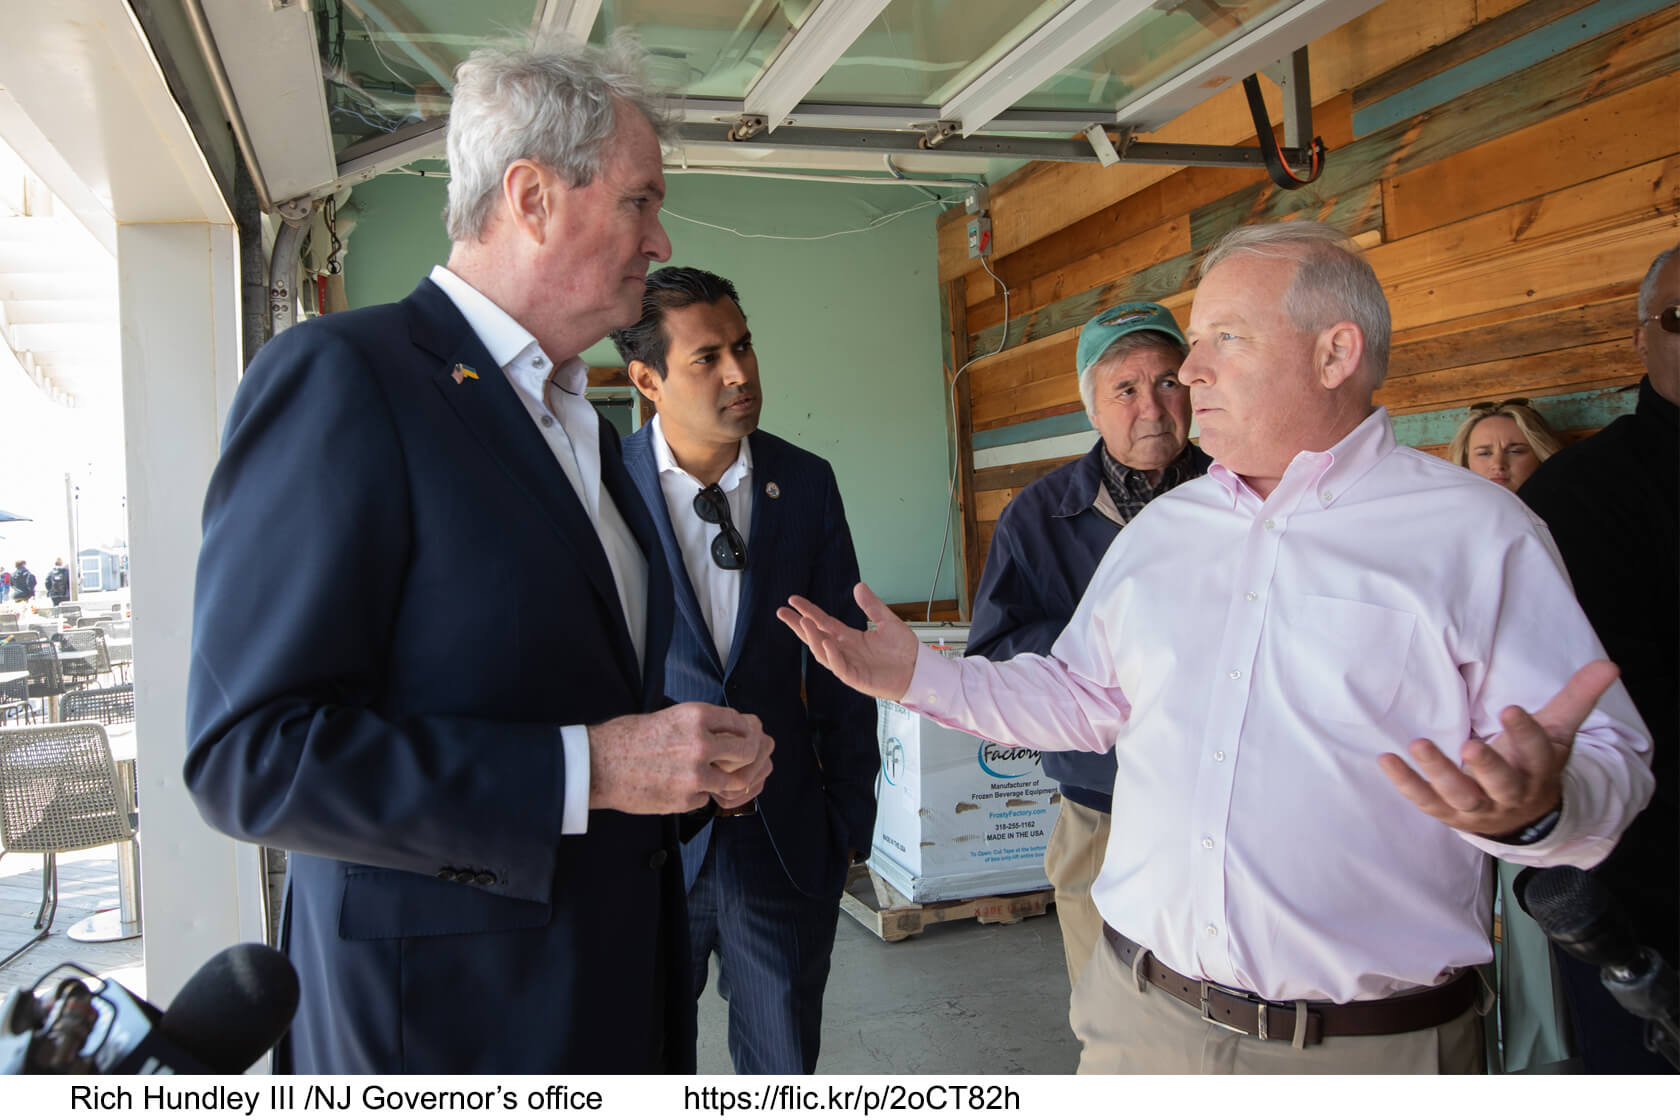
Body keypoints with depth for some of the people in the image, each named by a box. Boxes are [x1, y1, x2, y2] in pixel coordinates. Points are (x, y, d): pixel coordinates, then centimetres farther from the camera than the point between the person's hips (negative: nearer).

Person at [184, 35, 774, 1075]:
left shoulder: (586, 424, 13)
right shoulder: (340, 376, -15)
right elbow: (250, 754, -21)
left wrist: (700, 756, 0)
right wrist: (589, 769, -24)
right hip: (447, 1014, -8)